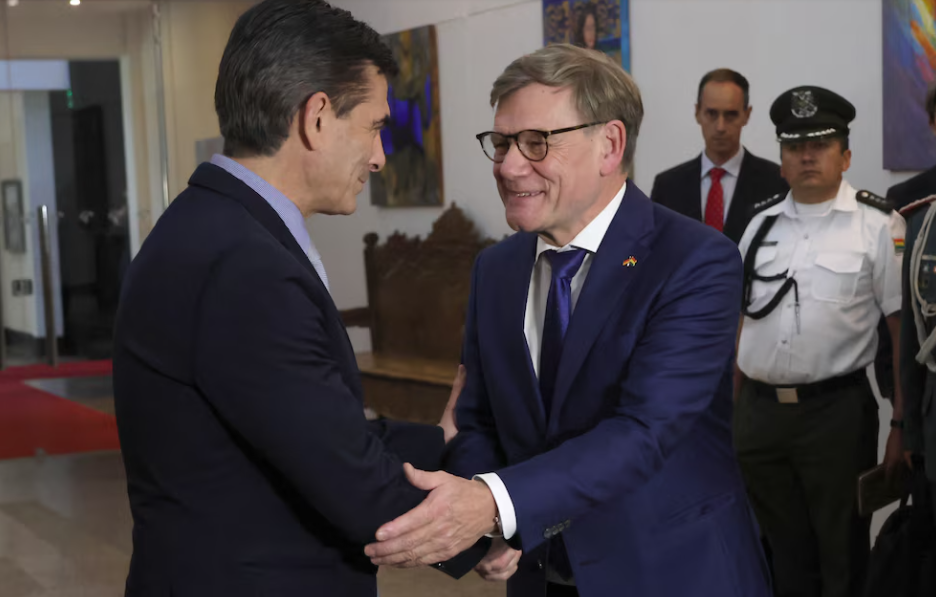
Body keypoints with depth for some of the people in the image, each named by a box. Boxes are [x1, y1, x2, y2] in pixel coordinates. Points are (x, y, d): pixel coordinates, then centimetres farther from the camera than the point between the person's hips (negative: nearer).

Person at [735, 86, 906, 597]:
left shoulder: (877, 225, -7)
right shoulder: (762, 223, 9)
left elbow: (904, 328, -8)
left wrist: (902, 425, -10)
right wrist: (732, 412, 11)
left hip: (837, 413, -4)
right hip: (759, 412, 4)